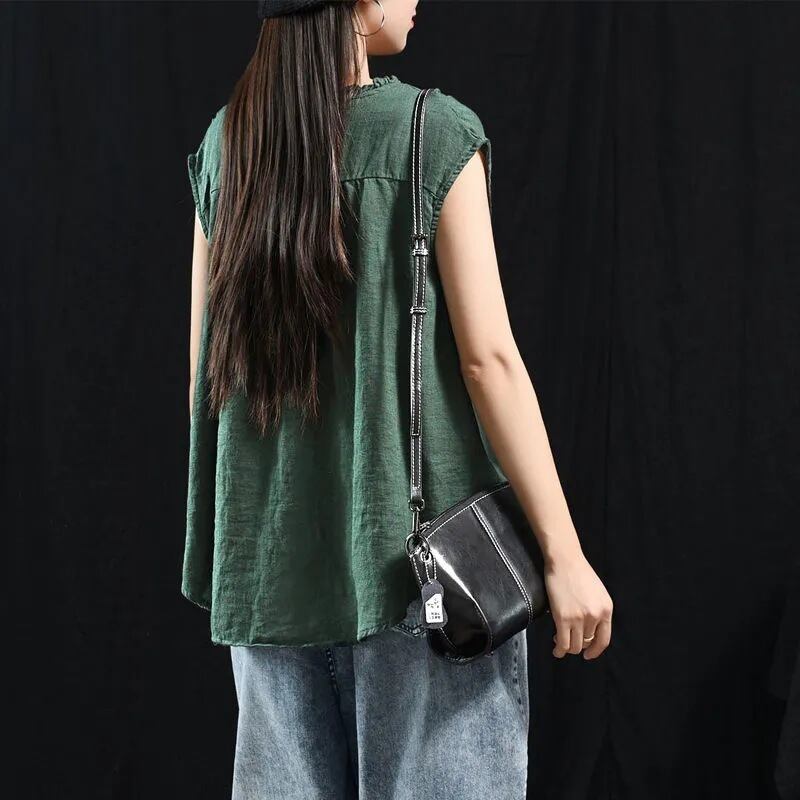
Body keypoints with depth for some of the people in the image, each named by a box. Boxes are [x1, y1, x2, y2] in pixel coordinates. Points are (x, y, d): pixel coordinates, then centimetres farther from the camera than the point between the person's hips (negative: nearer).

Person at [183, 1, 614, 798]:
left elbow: (207, 366, 10)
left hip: (270, 551, 5)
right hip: (417, 547, -5)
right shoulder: (435, 133, -9)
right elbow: (488, 357, -13)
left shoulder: (224, 144, 6)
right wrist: (564, 553, -9)